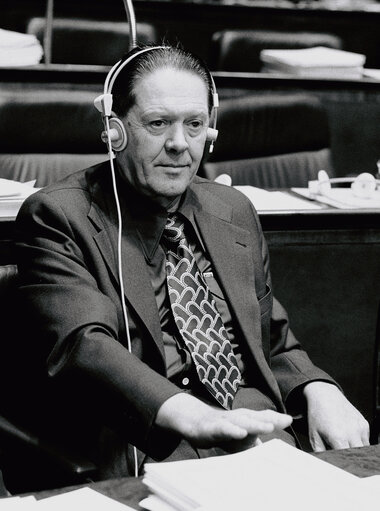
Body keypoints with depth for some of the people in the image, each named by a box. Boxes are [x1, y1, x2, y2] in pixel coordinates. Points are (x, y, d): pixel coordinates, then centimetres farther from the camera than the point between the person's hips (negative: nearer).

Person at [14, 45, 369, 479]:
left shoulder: (235, 211, 19)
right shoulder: (57, 217, -1)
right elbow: (81, 344, -18)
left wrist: (320, 392, 1)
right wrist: (194, 417, -35)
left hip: (261, 440, 5)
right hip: (144, 452, -5)